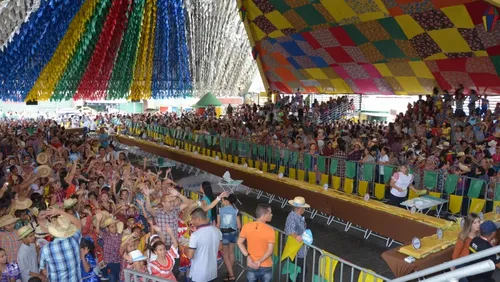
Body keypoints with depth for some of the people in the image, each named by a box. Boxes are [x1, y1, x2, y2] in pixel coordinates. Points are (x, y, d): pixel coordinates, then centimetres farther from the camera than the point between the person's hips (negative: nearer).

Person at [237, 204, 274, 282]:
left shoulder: (246, 226, -9)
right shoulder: (270, 230, -18)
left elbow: (239, 242, -5)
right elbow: (270, 250, -19)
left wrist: (248, 256, -10)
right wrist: (259, 261, -19)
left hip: (251, 266, 3)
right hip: (266, 267, -2)